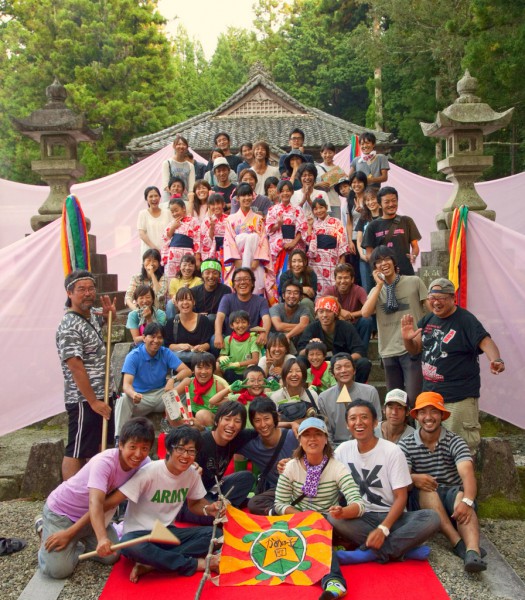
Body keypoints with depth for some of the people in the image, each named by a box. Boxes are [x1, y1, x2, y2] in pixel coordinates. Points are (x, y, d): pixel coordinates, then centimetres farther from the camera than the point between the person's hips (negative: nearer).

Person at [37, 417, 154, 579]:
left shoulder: (143, 465, -17)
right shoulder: (104, 462, -33)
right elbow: (96, 503, -44)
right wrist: (102, 538, -61)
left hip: (89, 515, 6)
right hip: (61, 510, -6)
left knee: (111, 557, -2)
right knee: (58, 570, -15)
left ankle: (77, 539, 22)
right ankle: (45, 530, 13)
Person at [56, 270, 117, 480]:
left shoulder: (92, 314, 6)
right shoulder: (69, 328, -20)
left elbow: (104, 320, 31)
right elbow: (76, 369, -23)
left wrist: (110, 314, 6)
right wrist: (93, 402, -21)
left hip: (103, 394, 9)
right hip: (84, 400, -9)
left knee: (96, 448, 19)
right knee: (77, 452, 1)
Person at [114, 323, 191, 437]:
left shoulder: (166, 353, -2)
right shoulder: (133, 356, -11)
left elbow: (187, 371, -10)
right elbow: (126, 384, -21)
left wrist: (173, 379, -33)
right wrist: (133, 394, -47)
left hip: (162, 395, 3)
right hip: (140, 398, -2)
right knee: (124, 399, -35)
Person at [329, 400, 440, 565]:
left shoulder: (393, 451, -6)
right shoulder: (342, 450, 2)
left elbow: (401, 497, -9)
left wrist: (383, 529, -24)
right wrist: (338, 510, -21)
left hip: (391, 517, -1)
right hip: (360, 518, 1)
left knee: (431, 518, -29)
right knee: (333, 518, -32)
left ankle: (368, 554, -28)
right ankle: (405, 549, -24)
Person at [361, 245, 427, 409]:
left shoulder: (414, 282, 2)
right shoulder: (376, 290, 12)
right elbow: (365, 312, -6)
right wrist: (379, 285, -4)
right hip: (389, 351, 4)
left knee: (413, 398, -12)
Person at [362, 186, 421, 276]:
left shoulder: (406, 222, 11)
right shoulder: (373, 226, 9)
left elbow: (415, 246, 12)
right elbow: (369, 253, 8)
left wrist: (413, 255, -11)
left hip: (406, 272, 1)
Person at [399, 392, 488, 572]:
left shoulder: (454, 442, -5)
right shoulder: (406, 444, -1)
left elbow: (467, 472, -22)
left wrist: (467, 501, -42)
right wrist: (414, 478, -36)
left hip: (452, 496, 0)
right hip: (422, 501, 1)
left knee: (460, 496, -33)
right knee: (426, 490, -32)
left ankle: (473, 552, -54)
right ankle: (458, 543, -41)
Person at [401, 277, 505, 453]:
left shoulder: (465, 320, -12)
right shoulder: (427, 320, 8)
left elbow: (485, 342, -22)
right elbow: (415, 349, 13)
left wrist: (496, 360, -43)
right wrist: (407, 339, -9)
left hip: (460, 398, -7)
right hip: (430, 392, 7)